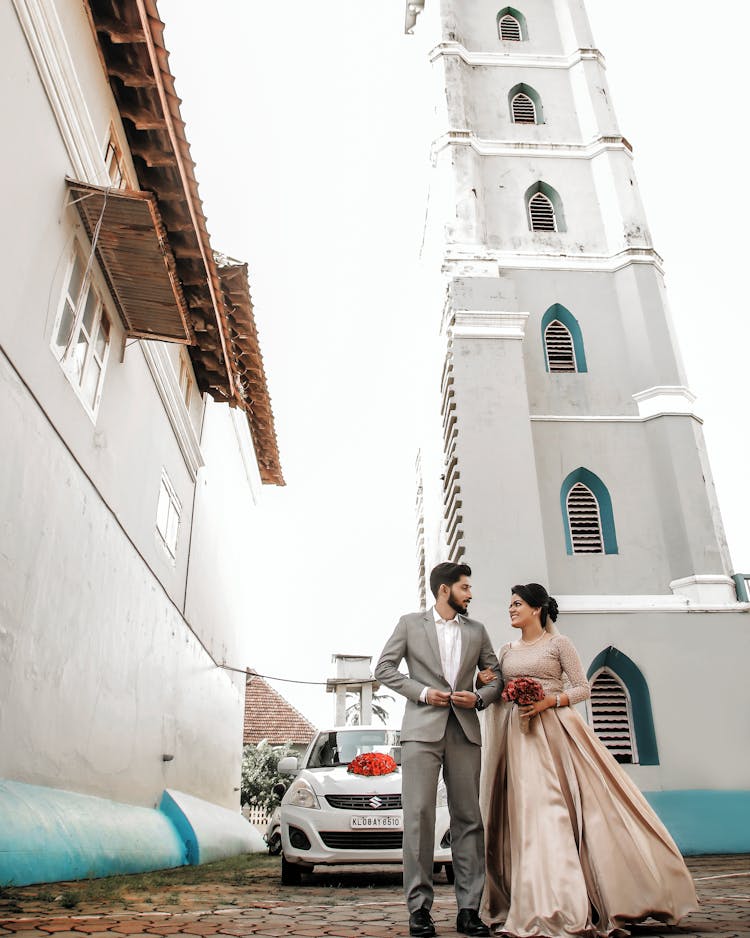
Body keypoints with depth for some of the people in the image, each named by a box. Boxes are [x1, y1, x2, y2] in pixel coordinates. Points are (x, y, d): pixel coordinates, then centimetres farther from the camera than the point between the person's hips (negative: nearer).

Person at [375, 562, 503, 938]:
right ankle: (419, 908, 4)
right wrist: (422, 692, -7)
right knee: (419, 817, -4)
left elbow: (496, 677, 17)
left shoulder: (476, 630, 15)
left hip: (465, 731, 3)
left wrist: (478, 698, -3)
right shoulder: (410, 623, 6)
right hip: (422, 729, -3)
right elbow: (384, 668, 3)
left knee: (468, 818, 4)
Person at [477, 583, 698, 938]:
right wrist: (484, 682, -3)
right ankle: (544, 906, 10)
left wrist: (549, 701, -15)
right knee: (528, 812, 2)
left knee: (573, 805, -8)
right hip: (518, 737, 4)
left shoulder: (558, 643, 2)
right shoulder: (506, 651, 15)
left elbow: (582, 687, -2)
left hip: (555, 731, -4)